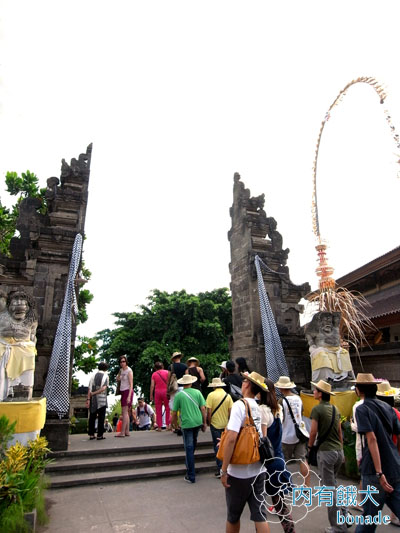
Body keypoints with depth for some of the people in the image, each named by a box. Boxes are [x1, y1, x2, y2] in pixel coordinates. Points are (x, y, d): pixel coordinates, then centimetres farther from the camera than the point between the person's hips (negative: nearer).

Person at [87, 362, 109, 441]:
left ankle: (91, 434, 12)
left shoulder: (93, 376, 7)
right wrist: (94, 393, -7)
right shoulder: (105, 376, -1)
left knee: (92, 417, 11)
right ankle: (99, 435, 3)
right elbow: (104, 388, -12)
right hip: (102, 400, -3)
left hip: (93, 399, 3)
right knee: (101, 417, 3)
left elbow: (89, 388, 0)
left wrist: (88, 399, -2)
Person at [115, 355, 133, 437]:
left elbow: (131, 384, -16)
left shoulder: (129, 371, -12)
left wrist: (129, 396, -22)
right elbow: (117, 379, 20)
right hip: (123, 391, 8)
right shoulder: (121, 370, 11)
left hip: (127, 391, -8)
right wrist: (120, 372, 3)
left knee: (125, 412, -8)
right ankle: (127, 431, 14)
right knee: (125, 412, 9)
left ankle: (122, 432, -6)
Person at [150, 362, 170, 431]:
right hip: (165, 391, -1)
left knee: (158, 410, 6)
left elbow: (152, 385, 2)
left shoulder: (154, 374, 6)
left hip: (157, 391, 1)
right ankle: (168, 425, 3)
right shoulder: (167, 372, 5)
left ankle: (159, 427, 7)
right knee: (167, 408, 8)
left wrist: (151, 395, 7)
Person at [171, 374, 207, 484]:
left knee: (189, 448, 5)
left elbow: (174, 412, -1)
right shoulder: (197, 392, -1)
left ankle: (191, 476, 9)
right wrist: (204, 423, 10)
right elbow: (203, 408, 0)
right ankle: (189, 464, 43)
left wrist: (174, 423, 16)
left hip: (186, 424, -3)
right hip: (198, 422, 3)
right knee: (194, 443, 28)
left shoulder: (179, 395, -5)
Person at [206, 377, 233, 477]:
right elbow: (230, 411, -2)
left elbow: (209, 411, -15)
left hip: (215, 424, -4)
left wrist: (208, 422, 0)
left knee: (217, 446, 6)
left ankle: (220, 468, 6)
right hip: (226, 424, 4)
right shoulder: (227, 395, -3)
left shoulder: (211, 395, -13)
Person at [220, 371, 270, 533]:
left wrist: (223, 470, -19)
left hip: (239, 471, -5)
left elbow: (231, 438, -26)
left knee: (233, 515, 15)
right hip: (259, 469, 5)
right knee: (260, 513, 14)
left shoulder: (240, 405, -19)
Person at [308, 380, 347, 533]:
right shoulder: (335, 409, 8)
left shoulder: (317, 409, -13)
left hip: (326, 451, -7)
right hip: (339, 451, 7)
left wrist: (309, 447, 2)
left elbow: (313, 432, -13)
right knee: (332, 484, 24)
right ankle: (343, 514, 26)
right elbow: (340, 432, 13)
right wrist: (341, 449, 21)